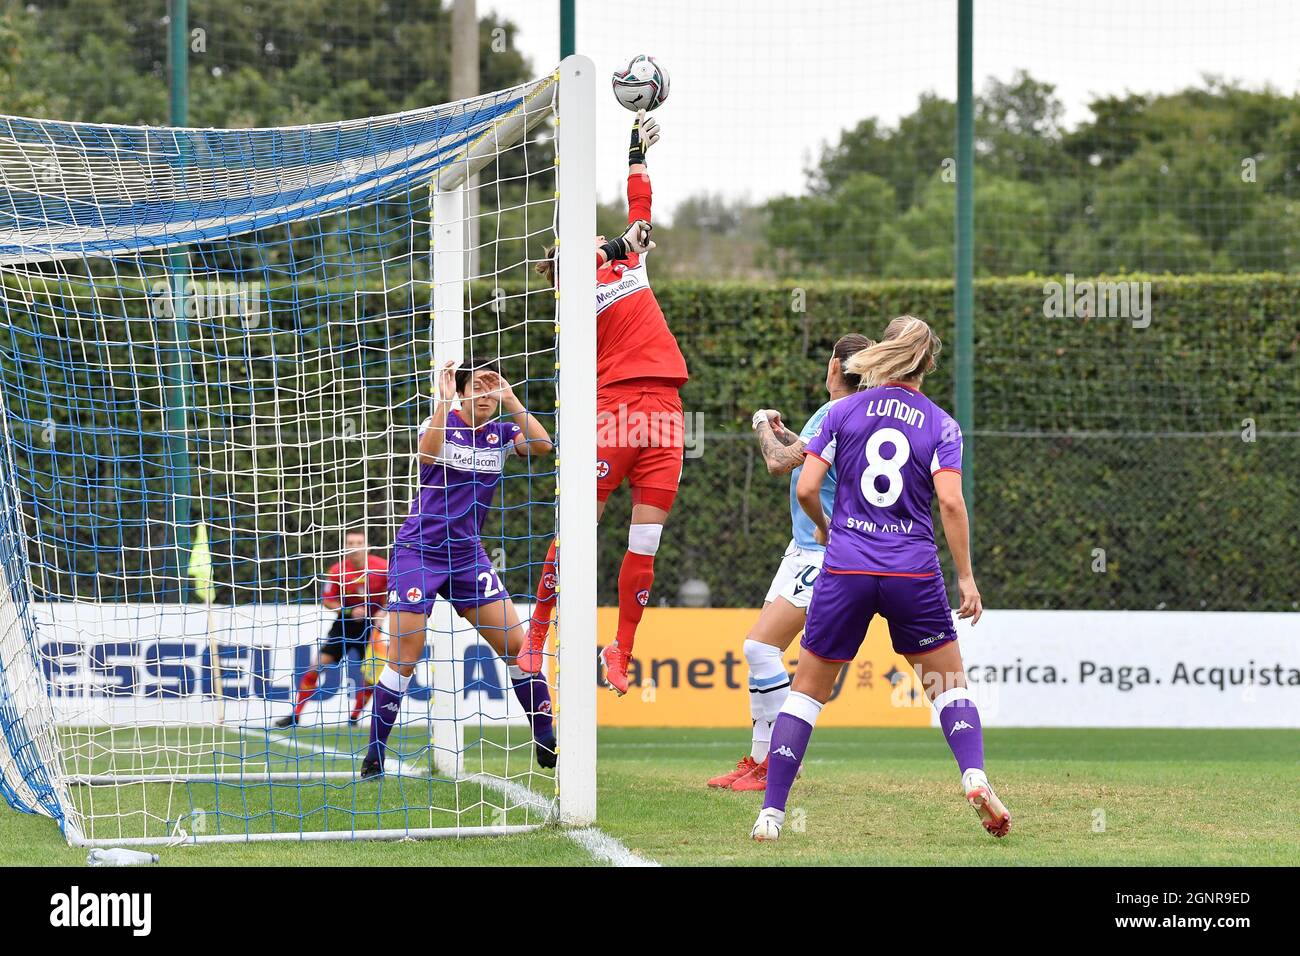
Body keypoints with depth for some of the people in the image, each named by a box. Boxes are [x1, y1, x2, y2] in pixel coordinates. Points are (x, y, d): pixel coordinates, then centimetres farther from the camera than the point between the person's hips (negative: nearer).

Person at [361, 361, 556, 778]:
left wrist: (509, 399, -17)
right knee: (403, 657, -9)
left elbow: (541, 445, -15)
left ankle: (546, 743, 7)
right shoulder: (442, 422, -6)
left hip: (468, 555, 4)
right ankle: (375, 754, 0)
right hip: (418, 552, -4)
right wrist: (444, 400, -32)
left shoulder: (501, 431, 4)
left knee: (517, 644, -3)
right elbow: (427, 453, -28)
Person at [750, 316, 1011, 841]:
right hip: (914, 574, 0)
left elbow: (806, 489, -2)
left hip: (846, 568, 0)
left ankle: (771, 812, 1)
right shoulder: (940, 425, 1)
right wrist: (966, 578, -5)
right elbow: (950, 501, -10)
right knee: (949, 682, 14)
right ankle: (974, 775, -10)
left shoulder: (844, 412, 3)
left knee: (807, 689, 9)